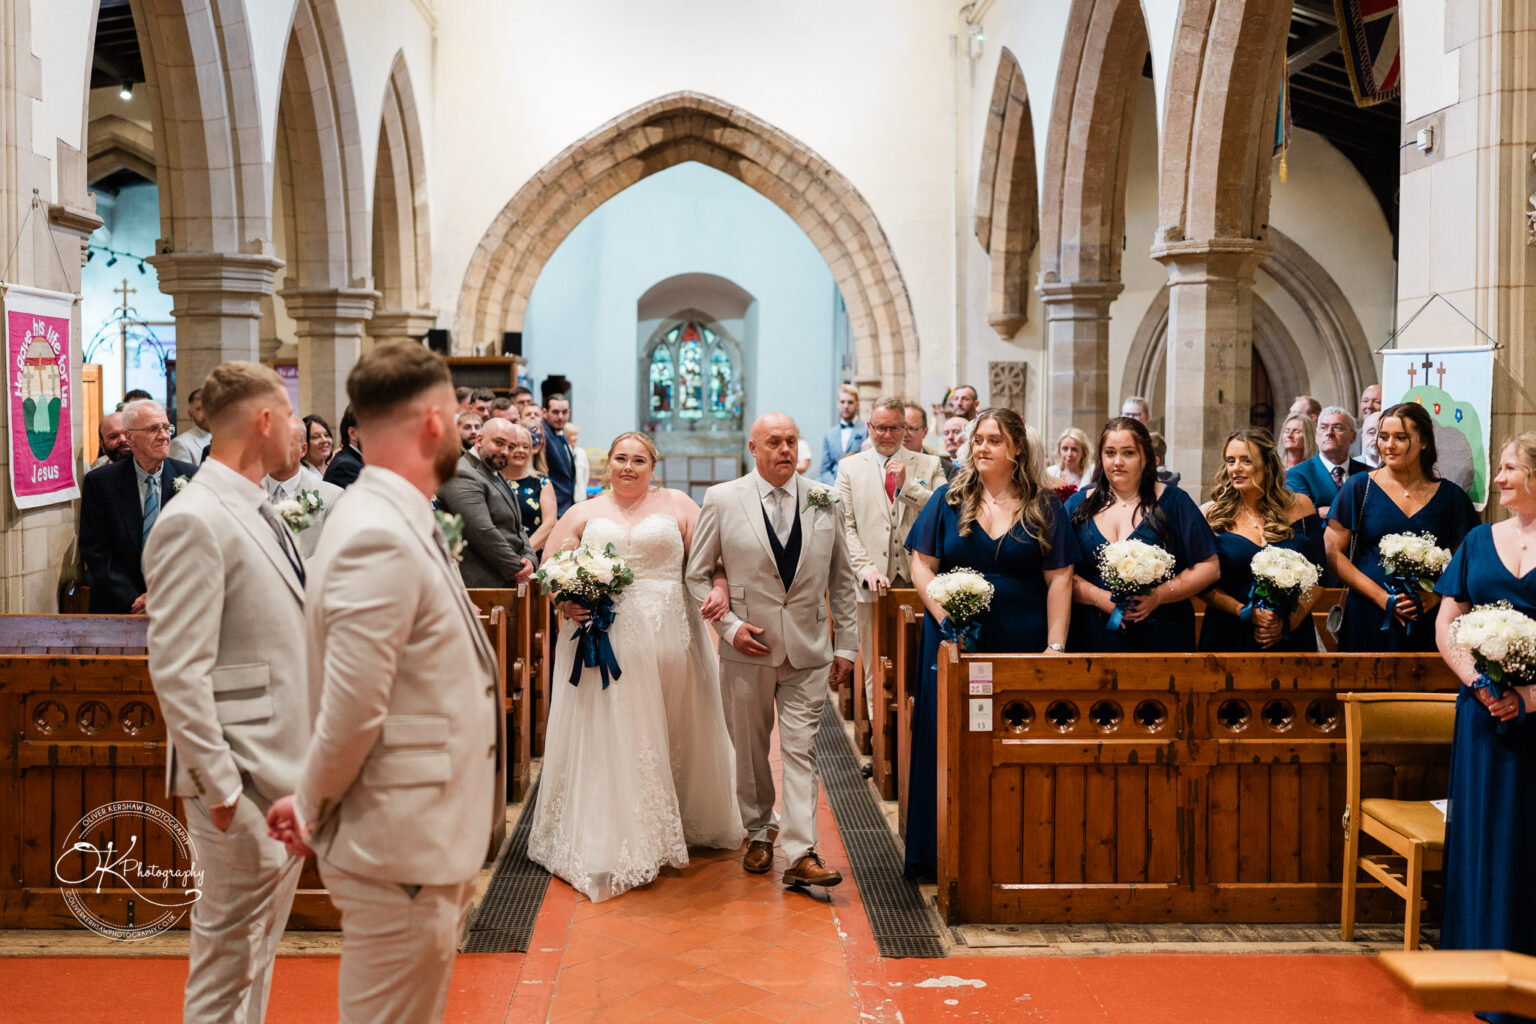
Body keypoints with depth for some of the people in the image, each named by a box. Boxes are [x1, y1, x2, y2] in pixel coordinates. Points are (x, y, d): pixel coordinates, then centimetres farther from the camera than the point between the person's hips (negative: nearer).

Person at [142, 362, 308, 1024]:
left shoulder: (258, 510, 12)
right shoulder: (194, 523, -19)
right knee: (229, 948, 3)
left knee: (262, 937, 20)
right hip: (245, 775, -10)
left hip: (288, 766, 10)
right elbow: (178, 671, -22)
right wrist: (220, 785, -21)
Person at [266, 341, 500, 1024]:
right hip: (401, 851, -9)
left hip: (423, 844, 9)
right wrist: (312, 811, -7)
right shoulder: (381, 539, -22)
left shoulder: (393, 521, 9)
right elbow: (349, 712, -22)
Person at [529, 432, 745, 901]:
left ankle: (683, 825, 28)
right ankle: (610, 845, 8)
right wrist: (566, 603, -10)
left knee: (673, 735, 9)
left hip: (669, 638, 0)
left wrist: (719, 589, -17)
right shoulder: (583, 514, 11)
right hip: (605, 640, 0)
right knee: (608, 739, 1)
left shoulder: (676, 505, 8)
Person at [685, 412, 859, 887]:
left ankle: (801, 854, -2)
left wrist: (844, 644, 8)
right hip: (748, 649, 0)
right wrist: (728, 625, -9)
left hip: (809, 650, 1)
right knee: (750, 749, 11)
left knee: (801, 749, -3)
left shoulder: (823, 500, 5)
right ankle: (759, 833, 30)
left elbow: (842, 577, 11)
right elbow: (697, 574, 3)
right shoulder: (721, 500, -1)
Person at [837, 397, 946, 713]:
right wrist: (867, 569, -10)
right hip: (873, 582, 0)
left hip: (918, 580, 0)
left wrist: (906, 485, -10)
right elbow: (845, 527, 3)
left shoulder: (930, 465, 11)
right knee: (875, 671, 2)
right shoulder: (849, 468, 11)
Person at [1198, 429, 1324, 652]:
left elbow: (1316, 578, 1)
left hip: (1292, 637, 1)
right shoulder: (1210, 514, -3)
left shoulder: (1300, 506, 1)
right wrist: (1247, 613, -16)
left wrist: (1290, 621, -12)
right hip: (1229, 638, -1)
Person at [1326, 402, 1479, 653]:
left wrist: (1435, 596, -9)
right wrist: (1383, 598, -11)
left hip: (1427, 622, 1)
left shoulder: (1450, 496, 6)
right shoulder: (1359, 487, 2)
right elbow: (1331, 552, -4)